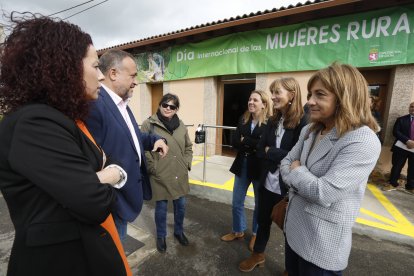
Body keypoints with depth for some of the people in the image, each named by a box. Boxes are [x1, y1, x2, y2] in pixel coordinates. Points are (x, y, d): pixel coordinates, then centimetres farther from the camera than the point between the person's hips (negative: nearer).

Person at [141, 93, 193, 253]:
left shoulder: (181, 125, 5)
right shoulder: (149, 124, -10)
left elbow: (188, 147, 14)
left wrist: (187, 163, 5)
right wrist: (152, 167, -11)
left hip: (180, 175, 4)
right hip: (160, 176, -4)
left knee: (180, 205, 18)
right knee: (161, 207, 12)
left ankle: (179, 231, 44)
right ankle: (161, 236, 39)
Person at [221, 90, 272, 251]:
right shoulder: (243, 120, 4)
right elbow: (234, 142, -3)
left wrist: (245, 140, -14)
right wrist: (254, 146, -18)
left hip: (260, 168, -4)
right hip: (242, 166, 5)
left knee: (259, 204, 16)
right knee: (236, 202, 15)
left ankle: (256, 234, 38)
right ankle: (238, 231, 38)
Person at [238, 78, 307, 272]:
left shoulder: (303, 123, -15)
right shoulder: (272, 121, 4)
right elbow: (259, 151, 0)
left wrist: (270, 151, -13)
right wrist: (280, 157, -15)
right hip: (267, 182, 5)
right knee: (263, 220, 22)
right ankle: (258, 254, 48)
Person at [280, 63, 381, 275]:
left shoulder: (363, 142, -24)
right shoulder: (309, 131, 1)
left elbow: (324, 193, -30)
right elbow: (285, 163, 2)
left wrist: (295, 170, -13)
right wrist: (303, 179, -16)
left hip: (322, 244, -7)